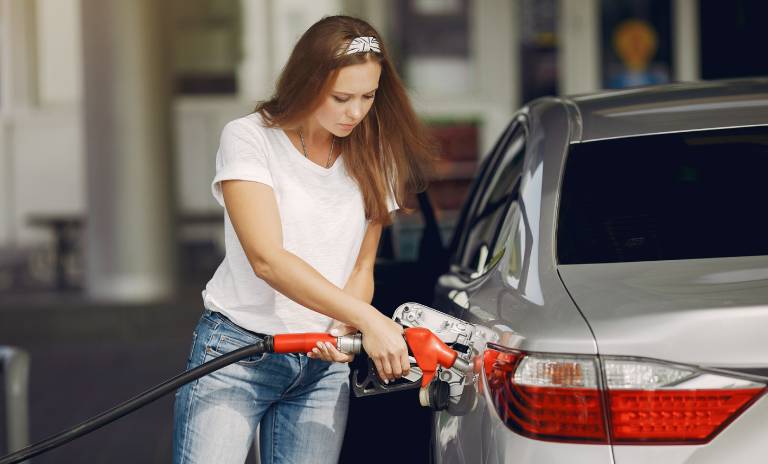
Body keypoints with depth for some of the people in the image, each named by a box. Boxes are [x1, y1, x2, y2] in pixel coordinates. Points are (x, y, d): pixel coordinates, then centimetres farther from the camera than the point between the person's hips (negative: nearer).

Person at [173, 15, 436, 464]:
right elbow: (267, 259, -19)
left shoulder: (371, 159, 6)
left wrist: (343, 329, -13)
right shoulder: (251, 138, -9)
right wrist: (366, 319, -27)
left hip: (325, 364, 4)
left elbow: (362, 268, 10)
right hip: (238, 352, -4)